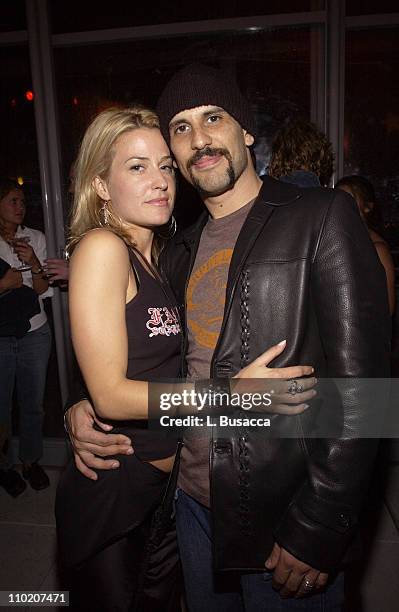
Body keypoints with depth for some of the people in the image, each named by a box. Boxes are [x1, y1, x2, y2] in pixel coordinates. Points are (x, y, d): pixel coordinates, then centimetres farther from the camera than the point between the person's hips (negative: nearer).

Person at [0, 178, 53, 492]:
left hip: (34, 333, 1)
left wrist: (34, 263, -17)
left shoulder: (36, 238, 2)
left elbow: (43, 290, 0)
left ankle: (31, 460, 30)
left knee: (33, 403, 11)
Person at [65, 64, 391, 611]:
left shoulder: (322, 217, -11)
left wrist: (317, 532, -16)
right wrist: (86, 408, -4)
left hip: (287, 517, -5)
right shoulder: (180, 252, 7)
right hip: (195, 501, 6)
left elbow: (359, 385, -16)